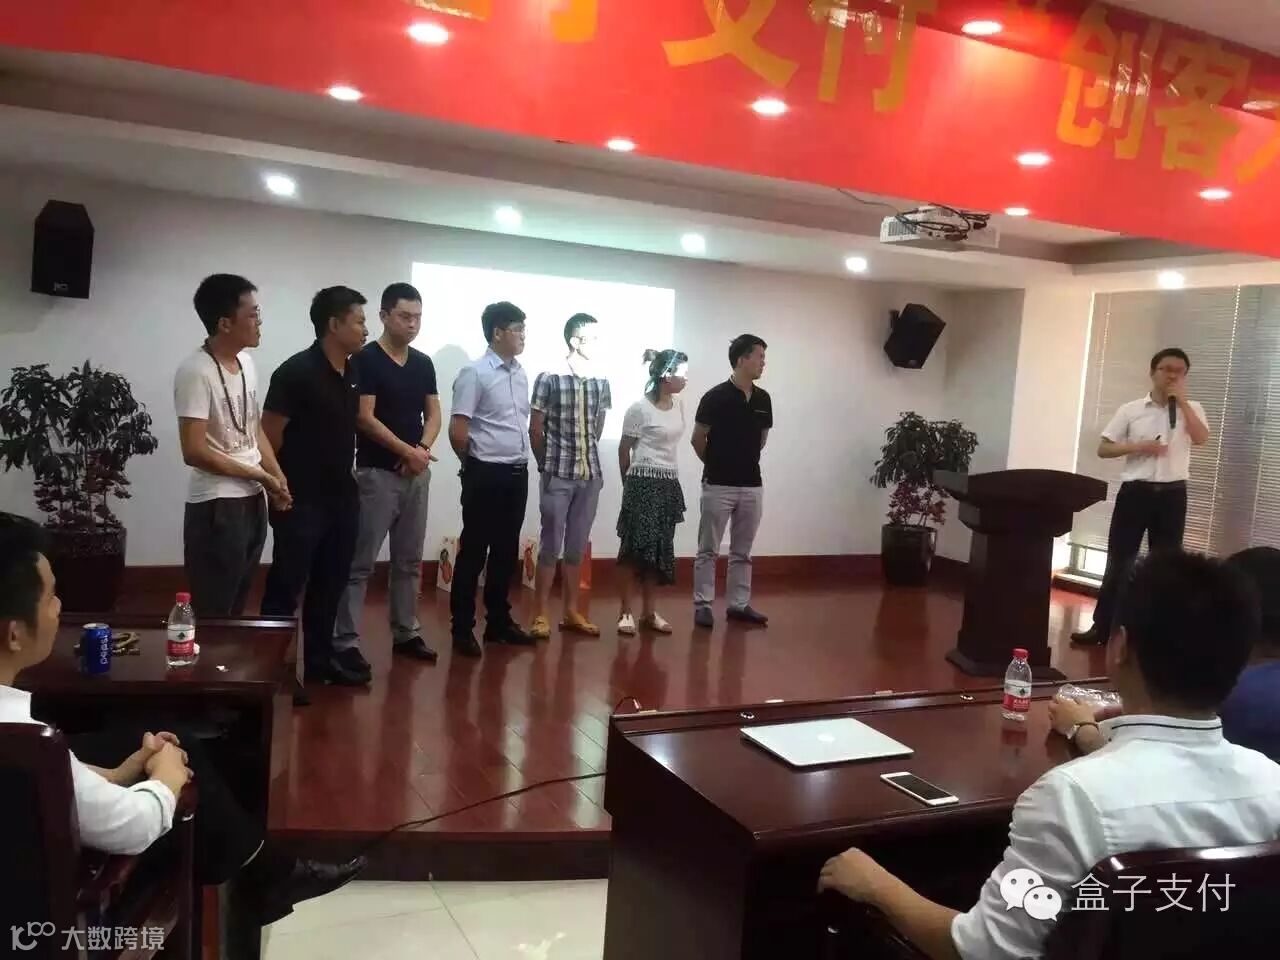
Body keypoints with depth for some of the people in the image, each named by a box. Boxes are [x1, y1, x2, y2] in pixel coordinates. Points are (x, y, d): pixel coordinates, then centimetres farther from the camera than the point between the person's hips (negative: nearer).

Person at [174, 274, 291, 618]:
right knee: (213, 614, 1)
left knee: (236, 606, 17)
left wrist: (278, 477, 0)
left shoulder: (247, 362, 8)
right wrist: (260, 475, -13)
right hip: (217, 505, -8)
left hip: (253, 500, 8)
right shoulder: (196, 371, -16)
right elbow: (194, 452, -20)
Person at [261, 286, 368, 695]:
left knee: (330, 583, 16)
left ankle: (320, 658, 29)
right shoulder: (297, 371, -15)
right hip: (302, 500, -8)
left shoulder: (353, 373, 8)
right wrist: (283, 486, -5)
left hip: (342, 496, 8)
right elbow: (269, 434, -13)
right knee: (286, 587, 2)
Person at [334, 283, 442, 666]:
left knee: (409, 561, 13)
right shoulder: (366, 360, -8)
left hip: (417, 475, 7)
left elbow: (433, 414, 11)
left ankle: (406, 633, 23)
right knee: (360, 563, -3)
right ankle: (345, 642, 2)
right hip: (376, 474, -6)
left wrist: (423, 449, -8)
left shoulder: (424, 363, 11)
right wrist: (408, 451, -13)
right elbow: (364, 419, -14)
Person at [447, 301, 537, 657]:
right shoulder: (475, 373, -11)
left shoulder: (521, 374, 11)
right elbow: (457, 431, -13)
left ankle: (499, 621, 25)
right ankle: (462, 628, 10)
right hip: (486, 475, -7)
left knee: (506, 551, 14)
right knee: (473, 551, 1)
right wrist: (475, 466, 0)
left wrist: (521, 461, 13)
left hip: (517, 474, 7)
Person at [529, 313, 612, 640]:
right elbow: (535, 429, -2)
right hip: (557, 475, -4)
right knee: (551, 545, 1)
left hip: (591, 475, 4)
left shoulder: (601, 382, 6)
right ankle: (541, 614, 9)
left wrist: (589, 459, 15)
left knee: (577, 546, 11)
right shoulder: (549, 379, -8)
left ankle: (572, 612, 20)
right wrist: (546, 465, 4)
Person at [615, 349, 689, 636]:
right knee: (636, 546, -3)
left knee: (659, 548, 9)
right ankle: (626, 612, 4)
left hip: (670, 484, 7)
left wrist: (670, 478, 15)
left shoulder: (679, 404, 7)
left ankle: (649, 611, 17)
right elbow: (624, 450, -3)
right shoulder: (639, 408, -12)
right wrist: (630, 483, 7)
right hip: (644, 483, -6)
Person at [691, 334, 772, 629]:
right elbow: (698, 440, -2)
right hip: (718, 486, -5)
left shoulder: (763, 400, 6)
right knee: (708, 550, 3)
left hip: (752, 486, 5)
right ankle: (703, 605, 10)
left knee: (742, 551, 12)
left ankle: (739, 604, 20)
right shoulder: (715, 397, -10)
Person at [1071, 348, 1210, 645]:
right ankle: (1102, 627, 10)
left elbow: (1201, 438, -13)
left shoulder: (1192, 408, 6)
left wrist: (1182, 400, -12)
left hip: (1172, 494, 1)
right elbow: (1103, 448, 2)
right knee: (1118, 560, 2)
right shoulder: (1131, 410, 3)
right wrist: (1138, 446, -14)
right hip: (1135, 491, -1)